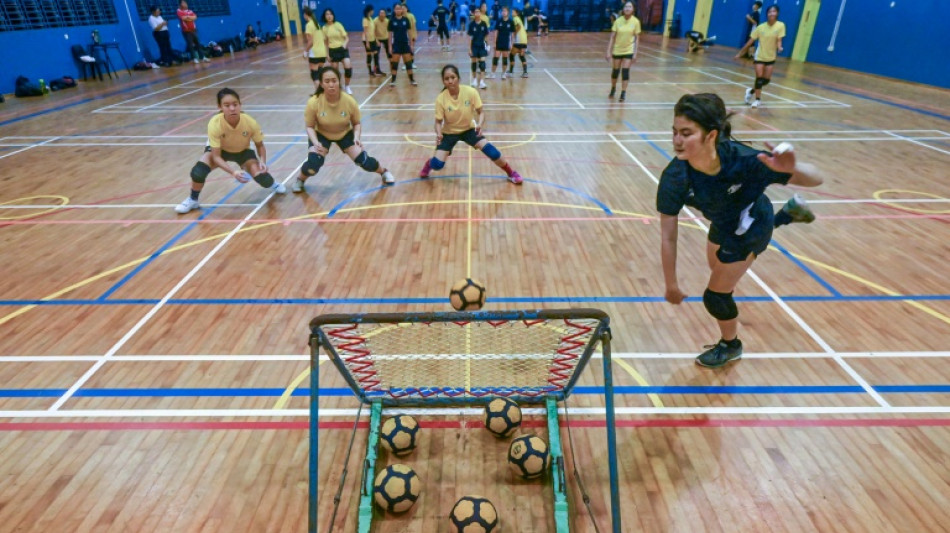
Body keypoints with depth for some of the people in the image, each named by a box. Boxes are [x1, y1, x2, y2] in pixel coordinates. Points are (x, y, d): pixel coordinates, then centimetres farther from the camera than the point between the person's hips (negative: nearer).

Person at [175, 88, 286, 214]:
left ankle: (272, 183, 22)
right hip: (219, 150, -1)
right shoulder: (215, 124, -35)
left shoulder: (251, 123, -32)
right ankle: (192, 200, 6)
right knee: (198, 172, -25)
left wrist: (263, 162, -31)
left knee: (262, 177, -19)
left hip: (243, 151, 1)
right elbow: (216, 156, -30)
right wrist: (233, 172, -46)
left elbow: (260, 145, -12)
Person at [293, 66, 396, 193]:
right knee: (313, 165, -22)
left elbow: (356, 123, -8)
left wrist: (356, 137, -26)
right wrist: (315, 143, -31)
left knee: (364, 161, -11)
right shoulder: (313, 103, -28)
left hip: (345, 134, 1)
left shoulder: (350, 101, -26)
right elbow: (310, 126, -13)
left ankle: (384, 172, 23)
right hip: (321, 135, -1)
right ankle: (300, 180, 14)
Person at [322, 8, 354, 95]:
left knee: (348, 67, -16)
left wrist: (345, 44, -22)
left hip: (342, 49, -1)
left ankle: (347, 87, 5)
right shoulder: (324, 28, 0)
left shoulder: (338, 25, -4)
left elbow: (347, 38, -2)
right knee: (335, 70, 5)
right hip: (333, 51, 1)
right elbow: (326, 42, 7)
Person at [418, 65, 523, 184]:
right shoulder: (441, 99, -22)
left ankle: (511, 173, 7)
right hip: (449, 132, 0)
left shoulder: (471, 92, -21)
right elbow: (438, 121, -12)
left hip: (469, 129, 1)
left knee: (491, 151, -18)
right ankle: (428, 164, 26)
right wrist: (439, 134, -34)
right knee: (437, 165, -14)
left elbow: (480, 112, -12)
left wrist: (480, 125, -33)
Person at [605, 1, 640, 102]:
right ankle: (613, 89, 34)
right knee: (615, 71, 10)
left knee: (625, 71, -9)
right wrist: (608, 51, -11)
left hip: (629, 50, -1)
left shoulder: (636, 21, -8)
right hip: (617, 50, 1)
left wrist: (635, 53, -8)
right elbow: (612, 37, -5)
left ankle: (623, 93, 0)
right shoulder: (618, 21, -8)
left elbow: (637, 38, -4)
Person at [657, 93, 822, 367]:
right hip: (723, 222, 5)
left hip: (750, 226, -5)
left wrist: (792, 169, -56)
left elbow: (816, 179, -32)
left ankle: (731, 345, 37)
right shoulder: (674, 178, -35)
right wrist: (671, 285, -19)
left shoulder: (743, 160, -42)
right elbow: (668, 237, -26)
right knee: (718, 267, 36)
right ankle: (789, 211, 50)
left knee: (715, 296, 0)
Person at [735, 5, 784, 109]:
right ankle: (758, 99, 4)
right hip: (760, 56, -1)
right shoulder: (761, 27, -9)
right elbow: (750, 42, -4)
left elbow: (779, 40, -13)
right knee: (759, 77, -8)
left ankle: (751, 90, 30)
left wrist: (779, 48, -35)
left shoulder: (781, 25, -10)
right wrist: (740, 53, -3)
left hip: (771, 57, 2)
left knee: (766, 80, 4)